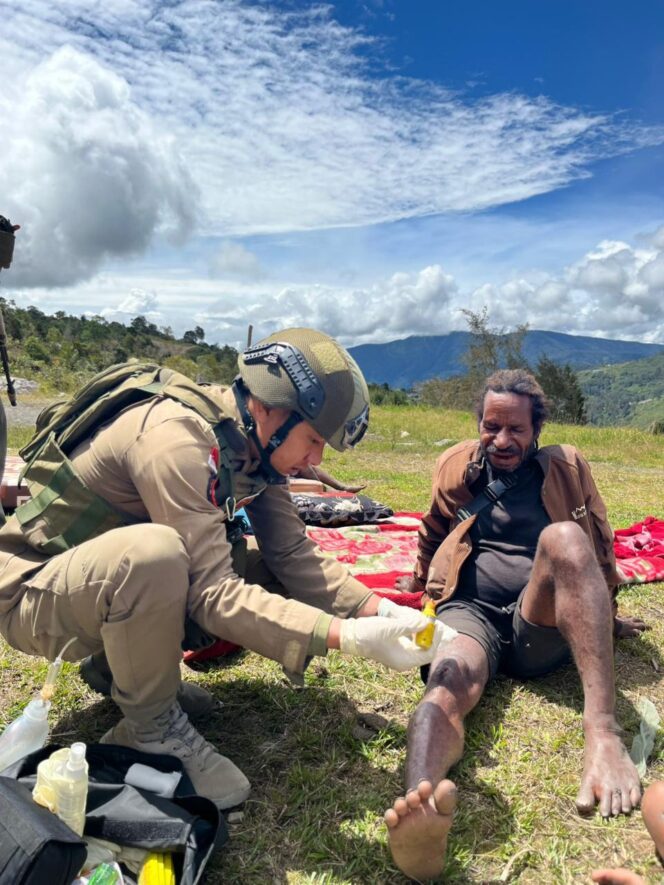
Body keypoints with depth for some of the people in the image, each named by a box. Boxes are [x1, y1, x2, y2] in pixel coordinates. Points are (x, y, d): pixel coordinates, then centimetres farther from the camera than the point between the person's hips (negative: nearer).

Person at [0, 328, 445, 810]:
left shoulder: (253, 442, -6)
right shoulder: (177, 437, -31)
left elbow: (294, 555, -6)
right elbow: (213, 592, -34)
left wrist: (379, 608, -18)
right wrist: (347, 637, -36)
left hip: (115, 570, 8)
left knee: (267, 572, -6)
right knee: (154, 551, -37)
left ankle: (119, 665, 11)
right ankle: (153, 728, -11)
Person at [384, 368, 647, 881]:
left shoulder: (567, 468, 13)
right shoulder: (455, 467, 13)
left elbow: (597, 546, 25)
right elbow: (432, 536, 30)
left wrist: (606, 614, 33)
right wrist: (421, 588, 41)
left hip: (542, 627, 0)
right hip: (469, 613, 0)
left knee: (563, 536, -32)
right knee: (450, 683, -36)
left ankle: (603, 735, -42)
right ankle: (419, 810, -67)